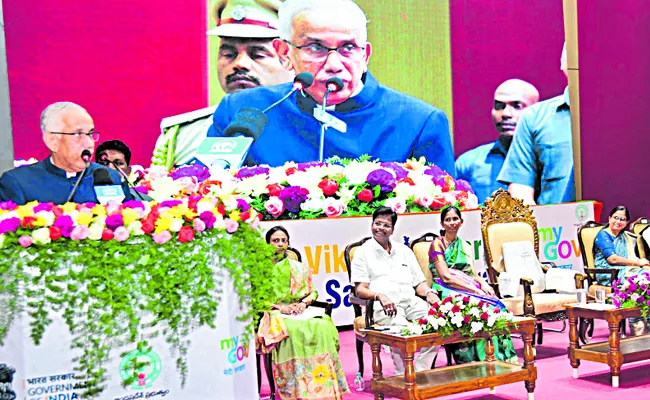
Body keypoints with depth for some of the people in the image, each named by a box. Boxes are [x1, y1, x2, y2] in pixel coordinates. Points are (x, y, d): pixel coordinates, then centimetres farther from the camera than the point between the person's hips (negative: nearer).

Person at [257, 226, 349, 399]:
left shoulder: (299, 267, 20)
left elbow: (312, 292, 17)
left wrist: (304, 303, -4)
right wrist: (280, 307, -13)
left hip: (299, 312, 3)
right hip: (274, 314, -3)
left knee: (323, 327, -30)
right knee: (293, 331, -37)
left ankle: (324, 385, -28)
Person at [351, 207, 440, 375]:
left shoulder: (404, 251, 24)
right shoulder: (363, 252, 11)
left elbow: (419, 283, 22)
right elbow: (360, 289, 0)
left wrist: (429, 292, -1)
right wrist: (379, 296, -20)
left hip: (411, 300, 5)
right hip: (382, 305, -4)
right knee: (401, 327, -36)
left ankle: (420, 372, -18)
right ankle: (403, 375, -21)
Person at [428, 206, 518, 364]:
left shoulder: (465, 246, 21)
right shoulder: (437, 244, 0)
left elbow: (473, 274, 15)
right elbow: (446, 276, -11)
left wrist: (483, 284, -9)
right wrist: (475, 289, -17)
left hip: (469, 290, 6)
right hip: (447, 292, -5)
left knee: (496, 304, -25)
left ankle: (504, 358, -26)